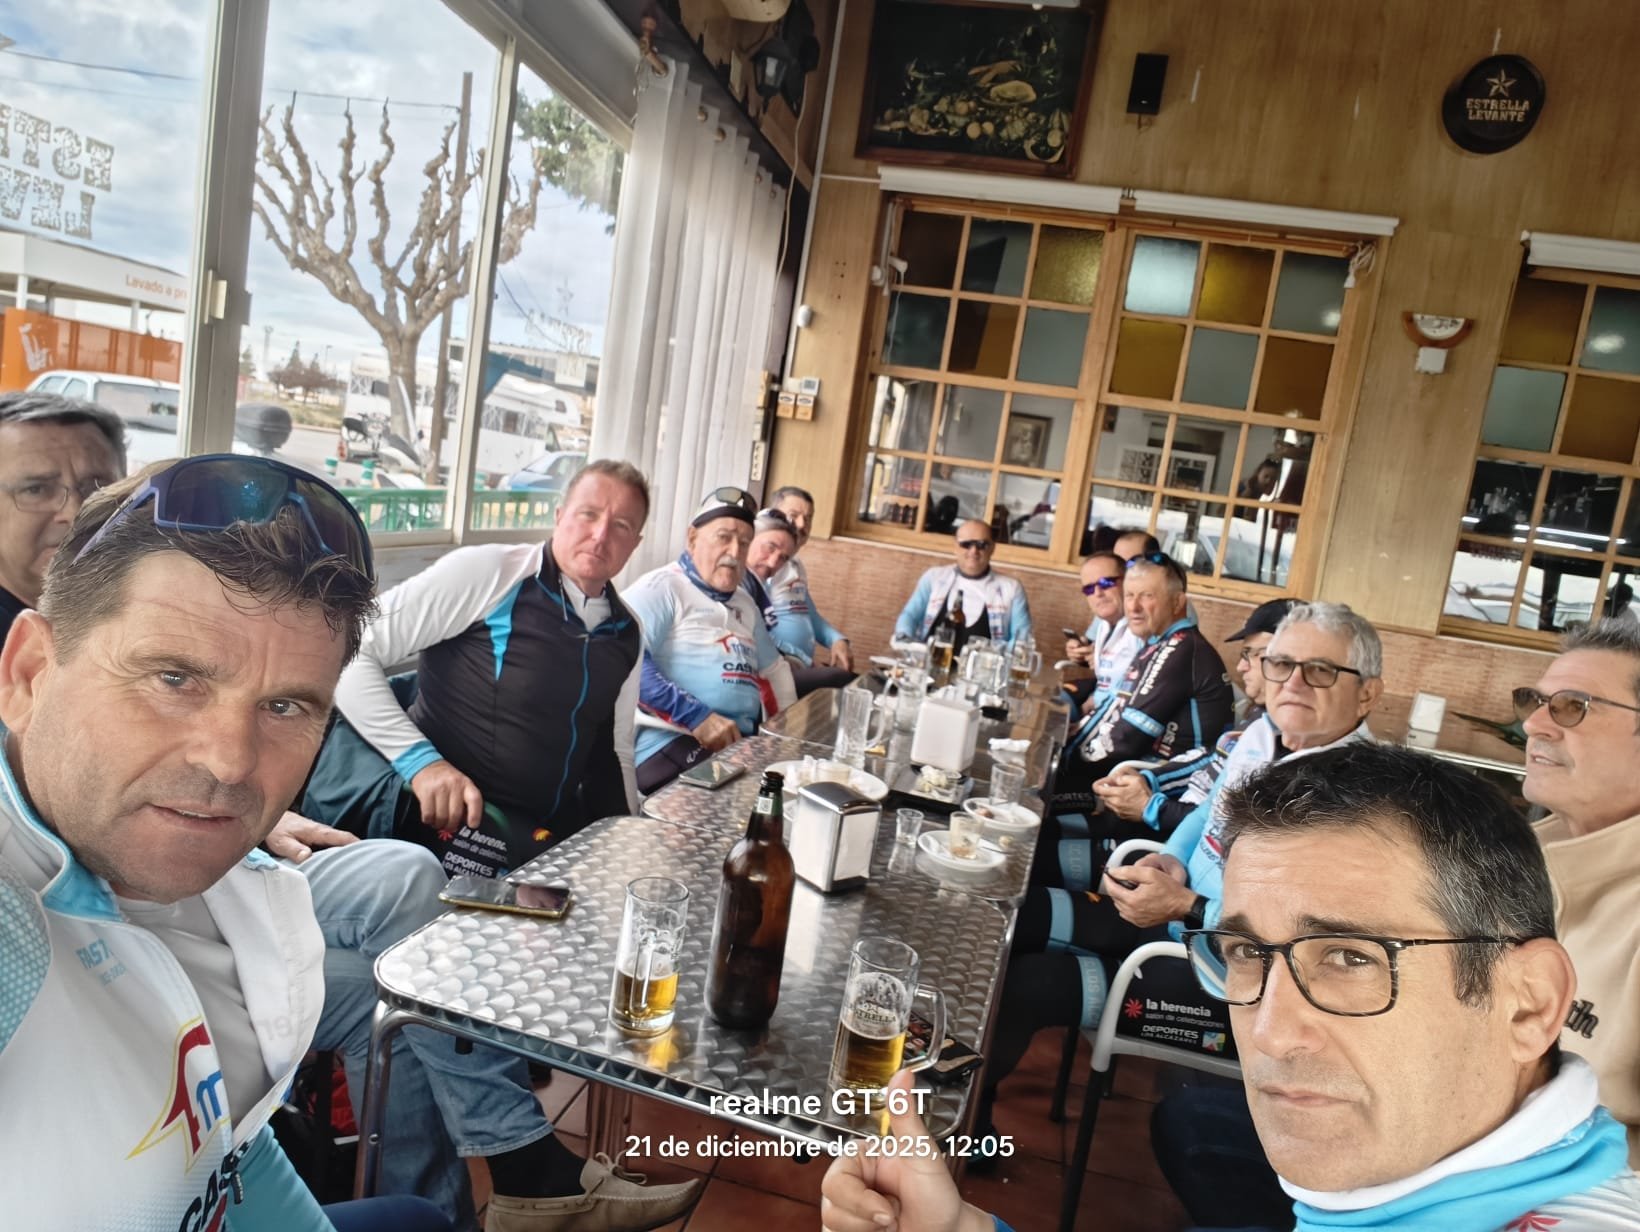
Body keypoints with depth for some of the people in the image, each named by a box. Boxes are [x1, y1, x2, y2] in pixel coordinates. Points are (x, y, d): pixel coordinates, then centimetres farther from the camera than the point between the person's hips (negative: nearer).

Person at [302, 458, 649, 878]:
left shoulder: (626, 635, 8)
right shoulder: (487, 572, -10)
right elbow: (350, 654, -12)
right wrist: (421, 760, -21)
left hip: (549, 837, 6)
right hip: (441, 813, -5)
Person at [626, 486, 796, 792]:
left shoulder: (744, 602, 23)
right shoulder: (663, 587, -2)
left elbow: (773, 669, 32)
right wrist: (697, 717, -22)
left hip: (743, 741, 8)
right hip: (671, 740, -8)